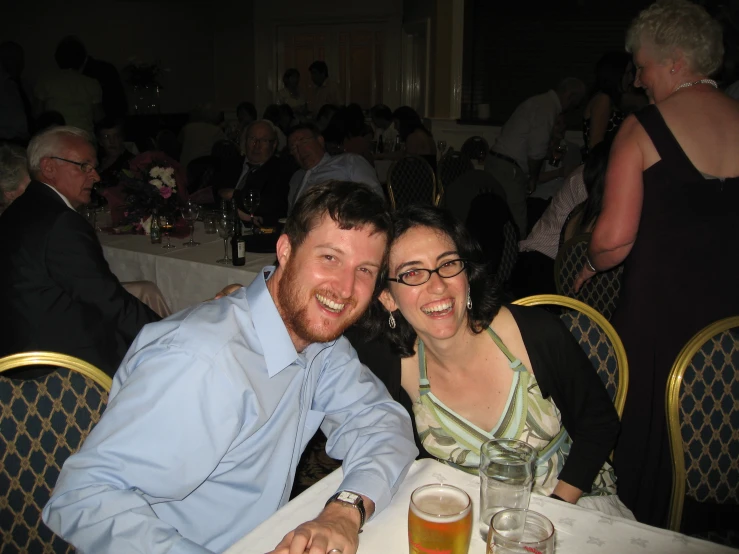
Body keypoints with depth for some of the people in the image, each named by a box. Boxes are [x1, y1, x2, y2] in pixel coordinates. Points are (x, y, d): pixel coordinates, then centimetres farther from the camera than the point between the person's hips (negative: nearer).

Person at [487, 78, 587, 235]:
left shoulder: (540, 101, 20)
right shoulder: (547, 107, -12)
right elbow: (536, 150, -18)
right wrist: (533, 178, -2)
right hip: (508, 169, -10)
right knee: (517, 226, -10)